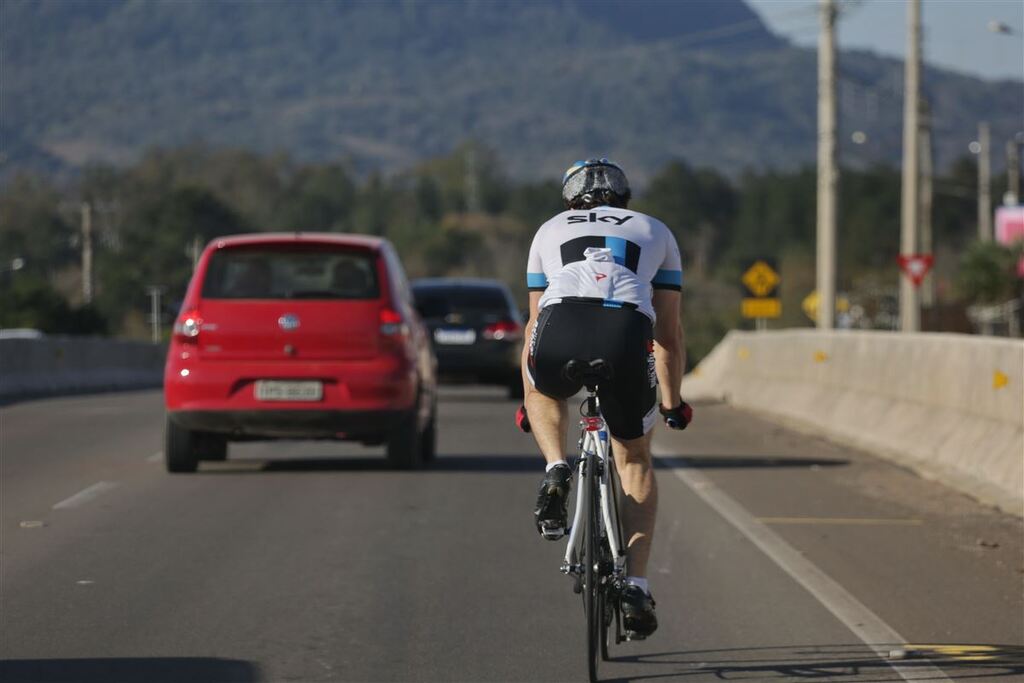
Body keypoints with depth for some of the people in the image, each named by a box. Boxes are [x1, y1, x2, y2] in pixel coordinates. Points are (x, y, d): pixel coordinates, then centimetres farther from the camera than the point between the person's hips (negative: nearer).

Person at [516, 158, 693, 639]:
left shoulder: (551, 230, 34)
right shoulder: (655, 232, 32)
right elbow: (669, 334, 33)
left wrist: (526, 403, 51)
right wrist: (672, 404, 47)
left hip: (560, 331, 0)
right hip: (628, 337, 0)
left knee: (544, 391, 39)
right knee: (634, 460, 23)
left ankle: (556, 470, 10)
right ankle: (636, 586, 12)